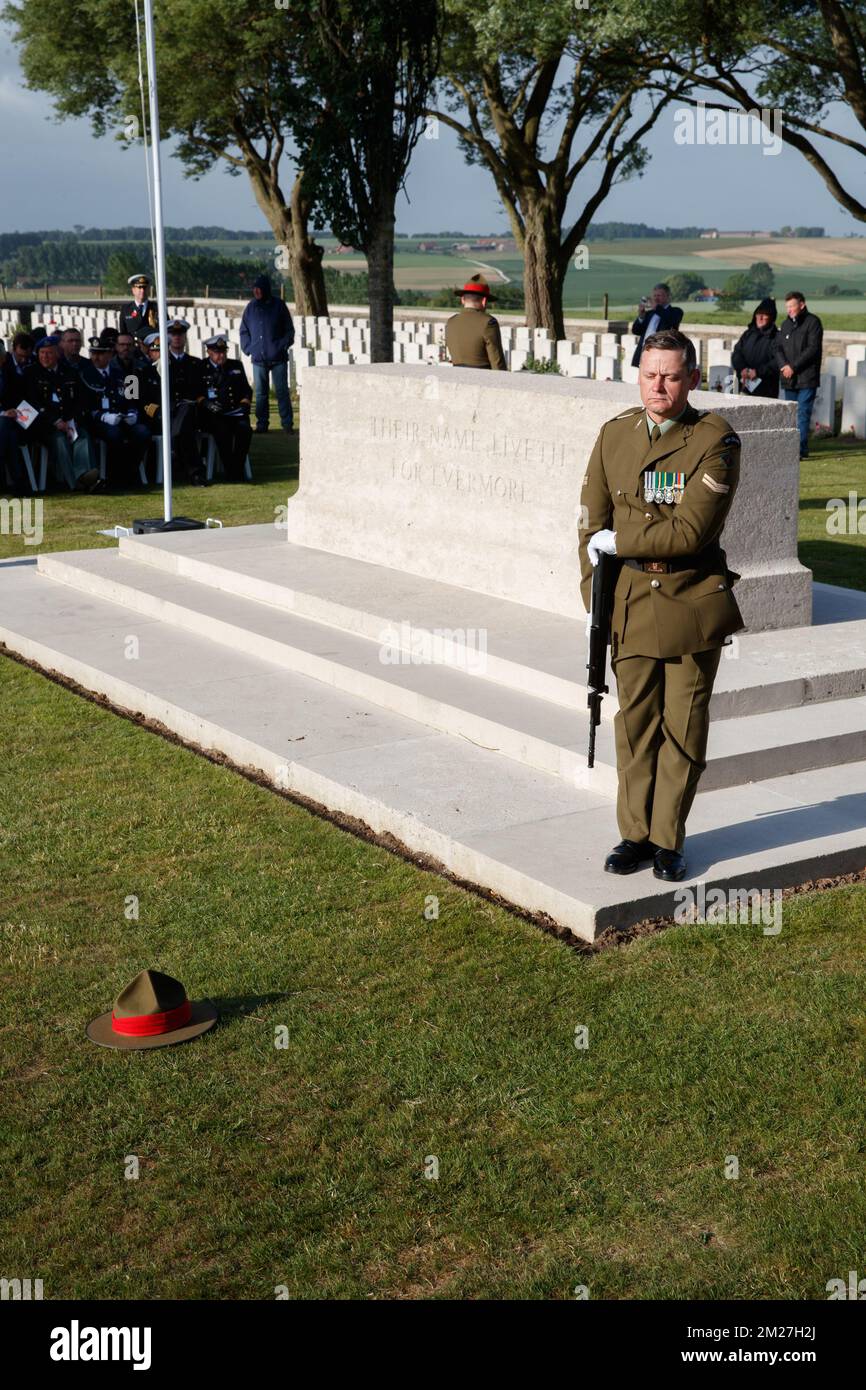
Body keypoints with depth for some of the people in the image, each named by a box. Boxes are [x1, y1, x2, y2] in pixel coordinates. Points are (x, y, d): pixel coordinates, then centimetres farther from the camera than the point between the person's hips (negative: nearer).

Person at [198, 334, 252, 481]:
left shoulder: (236, 366, 20)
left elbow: (246, 390, 22)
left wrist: (245, 404, 2)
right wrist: (206, 403, -13)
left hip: (235, 412, 3)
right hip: (212, 415, -2)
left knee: (244, 428, -30)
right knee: (222, 430, -35)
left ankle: (237, 471, -24)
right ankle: (229, 471, -27)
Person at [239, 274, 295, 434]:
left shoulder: (278, 306, 1)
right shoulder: (251, 307, 8)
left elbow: (289, 330, 4)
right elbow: (244, 330, 16)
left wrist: (282, 347, -7)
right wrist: (248, 348, 4)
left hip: (278, 359, -3)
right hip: (258, 359, 3)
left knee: (282, 391, -3)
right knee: (260, 393, 5)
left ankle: (287, 423, 1)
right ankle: (262, 424, 11)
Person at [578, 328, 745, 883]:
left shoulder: (717, 442, -9)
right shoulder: (614, 435, 5)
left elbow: (689, 531, -17)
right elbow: (592, 524, 7)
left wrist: (617, 541, -10)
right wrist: (596, 601, 2)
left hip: (693, 605, -3)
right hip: (631, 603, 3)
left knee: (683, 726, 5)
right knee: (635, 722, 8)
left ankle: (668, 840, 18)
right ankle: (636, 834, 22)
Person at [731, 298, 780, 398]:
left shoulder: (776, 337, -2)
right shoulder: (748, 334, 17)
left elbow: (777, 361, -12)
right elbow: (736, 354, 11)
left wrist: (758, 371, -18)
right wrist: (742, 368, -8)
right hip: (746, 388, 5)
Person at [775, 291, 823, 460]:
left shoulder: (813, 322, -5)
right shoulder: (786, 324, 16)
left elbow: (813, 349, -13)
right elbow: (778, 348, 12)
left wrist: (793, 367, -15)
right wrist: (783, 366, -8)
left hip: (807, 378, -7)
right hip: (789, 379, 7)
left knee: (803, 414, -10)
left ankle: (800, 450, -13)